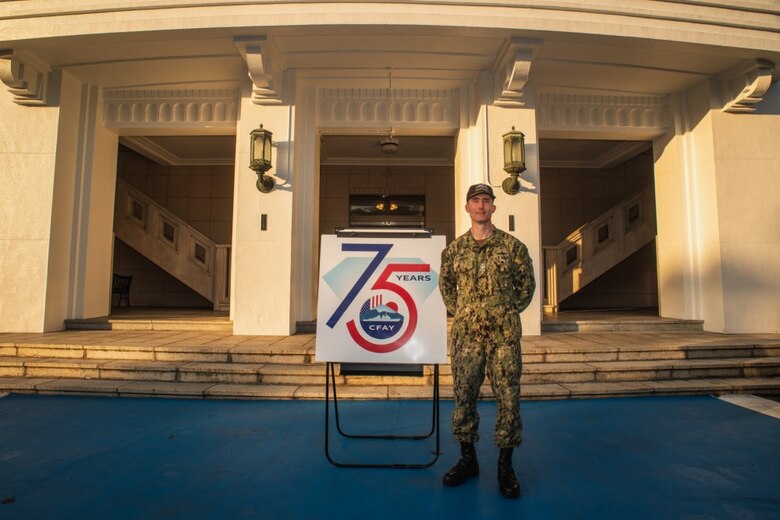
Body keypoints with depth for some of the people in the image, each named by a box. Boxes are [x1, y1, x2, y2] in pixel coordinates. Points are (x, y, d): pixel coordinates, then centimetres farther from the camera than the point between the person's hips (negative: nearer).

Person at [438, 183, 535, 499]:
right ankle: (468, 459, 24)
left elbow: (527, 284, 11)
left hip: (504, 334, -1)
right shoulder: (454, 249, 7)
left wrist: (509, 312, 6)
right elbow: (445, 285, 19)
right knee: (464, 397, 7)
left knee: (508, 399, 3)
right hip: (466, 334, 2)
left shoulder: (513, 246, 3)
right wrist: (459, 313, 10)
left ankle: (506, 465, 19)